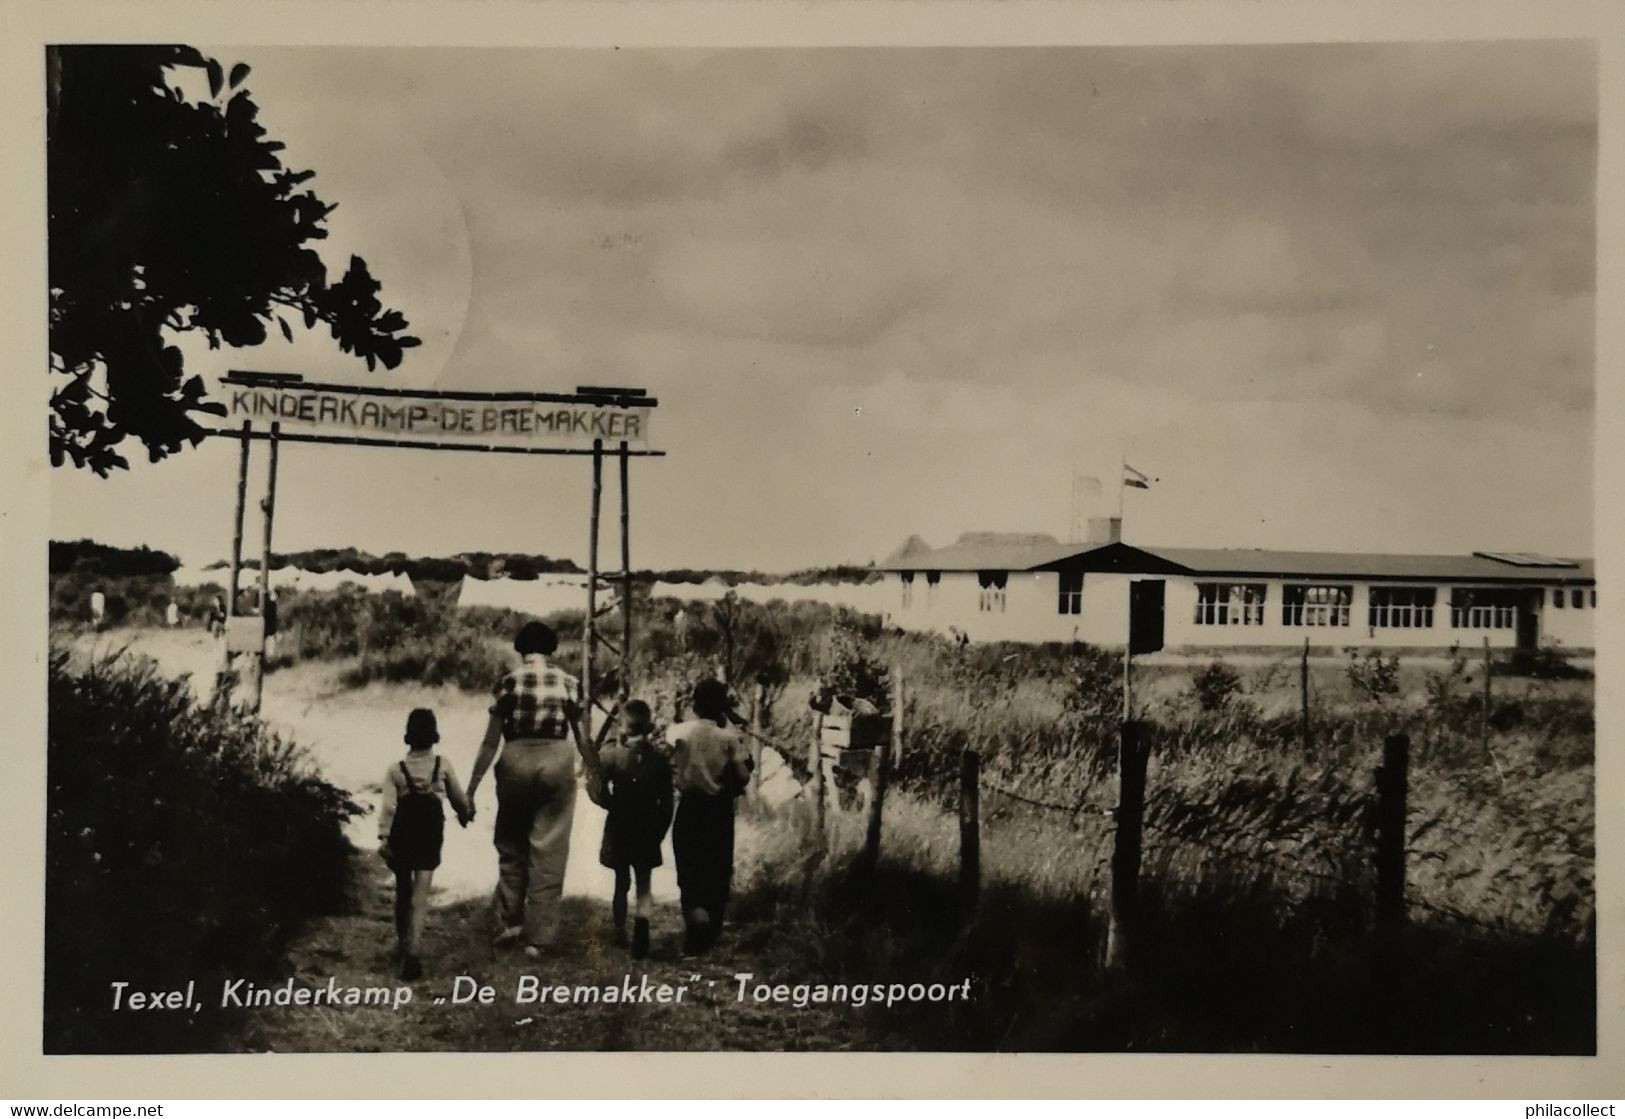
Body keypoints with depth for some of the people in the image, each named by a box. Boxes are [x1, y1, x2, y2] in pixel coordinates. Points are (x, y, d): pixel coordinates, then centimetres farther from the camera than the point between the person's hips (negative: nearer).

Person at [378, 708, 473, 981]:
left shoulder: (396, 770, -4)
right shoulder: (443, 766, -2)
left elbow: (388, 806, -13)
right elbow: (459, 798, 8)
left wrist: (383, 837, -16)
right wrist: (466, 815, 28)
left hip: (402, 835, 1)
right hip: (430, 834, -1)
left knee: (403, 890, 19)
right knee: (420, 893, -4)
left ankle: (402, 944, 31)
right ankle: (412, 949, -19)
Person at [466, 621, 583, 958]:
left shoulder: (507, 683, 4)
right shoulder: (567, 683, 7)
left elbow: (490, 742, 3)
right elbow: (583, 736, 8)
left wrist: (470, 790, 10)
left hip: (516, 761, 0)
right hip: (556, 761, 0)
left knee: (511, 846, 18)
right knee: (549, 853, 6)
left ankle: (509, 921, 15)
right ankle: (538, 937, 8)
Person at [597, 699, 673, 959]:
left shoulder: (610, 755, -12)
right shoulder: (660, 756, -7)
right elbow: (666, 802, -4)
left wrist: (614, 806, 5)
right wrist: (660, 831, 8)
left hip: (619, 828, 0)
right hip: (648, 829, 0)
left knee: (621, 882, 16)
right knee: (644, 882, 9)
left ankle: (620, 933, 26)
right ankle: (642, 923, -18)